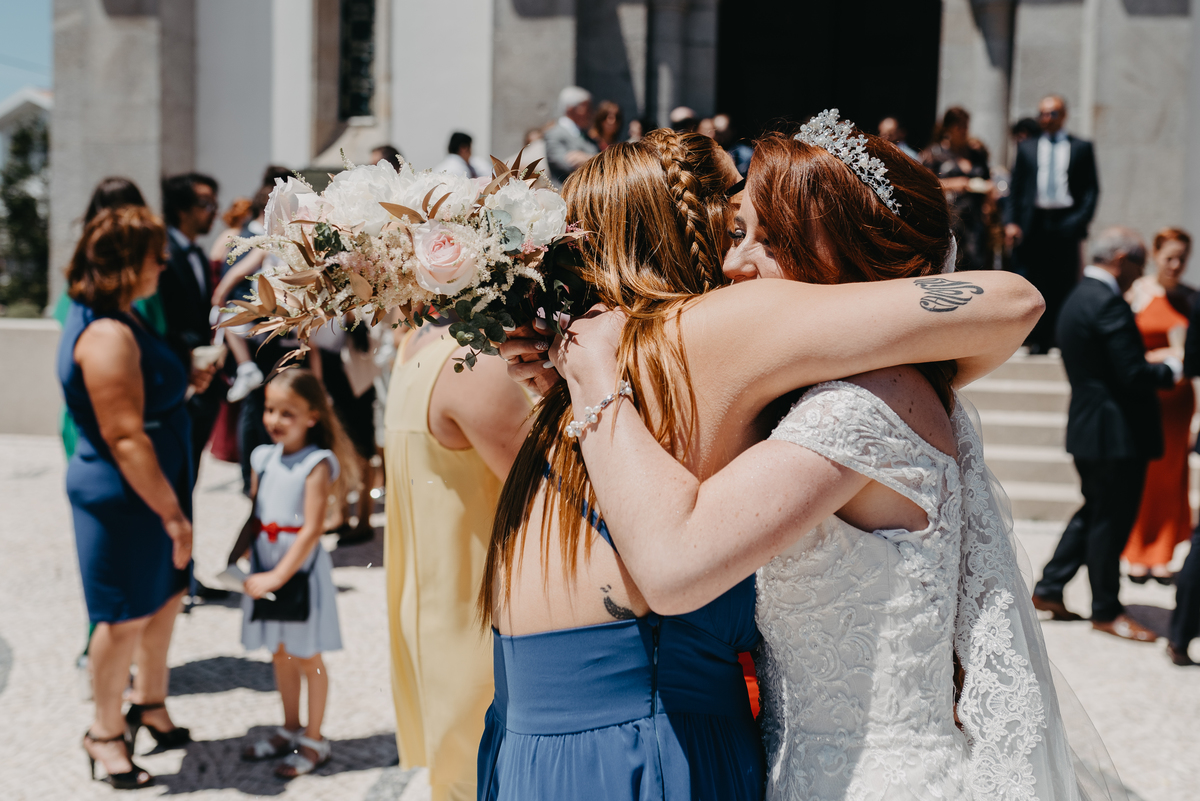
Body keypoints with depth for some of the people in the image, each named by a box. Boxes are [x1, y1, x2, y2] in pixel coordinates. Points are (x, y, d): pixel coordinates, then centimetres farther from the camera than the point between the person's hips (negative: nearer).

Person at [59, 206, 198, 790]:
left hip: (151, 490, 10)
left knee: (165, 598, 20)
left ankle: (149, 702, 39)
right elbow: (125, 439, -26)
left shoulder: (119, 320, 9)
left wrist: (183, 383, 13)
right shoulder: (107, 335, -24)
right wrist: (172, 514, -22)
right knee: (127, 617, 4)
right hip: (123, 498, -10)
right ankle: (106, 731, 23)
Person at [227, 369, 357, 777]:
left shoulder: (317, 464, -16)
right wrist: (232, 559, -2)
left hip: (300, 571, -6)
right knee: (280, 654, 18)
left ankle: (313, 740, 21)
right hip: (266, 569, 6)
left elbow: (312, 531, -20)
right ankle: (290, 729, 34)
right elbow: (253, 517, 10)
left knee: (307, 657, 7)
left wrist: (276, 576, -22)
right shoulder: (264, 458, 3)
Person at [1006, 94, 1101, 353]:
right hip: (1034, 223, 1)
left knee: (1065, 286, -2)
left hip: (1066, 224, -1)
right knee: (1035, 287, -1)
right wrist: (1011, 222, -2)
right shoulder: (1026, 148, 15)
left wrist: (1080, 220, -7)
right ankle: (1037, 344, 3)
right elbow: (1015, 188, 11)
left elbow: (1091, 189, 7)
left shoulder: (1081, 148, 11)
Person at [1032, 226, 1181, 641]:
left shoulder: (1078, 299, 13)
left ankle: (1048, 589, 23)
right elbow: (1132, 375, -22)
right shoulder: (1108, 303, -20)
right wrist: (1171, 369, -5)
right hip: (1117, 433, -10)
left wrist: (1154, 365, 13)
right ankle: (1106, 610, 14)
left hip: (1089, 429, 10)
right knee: (1111, 519, 2)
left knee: (1096, 512, 20)